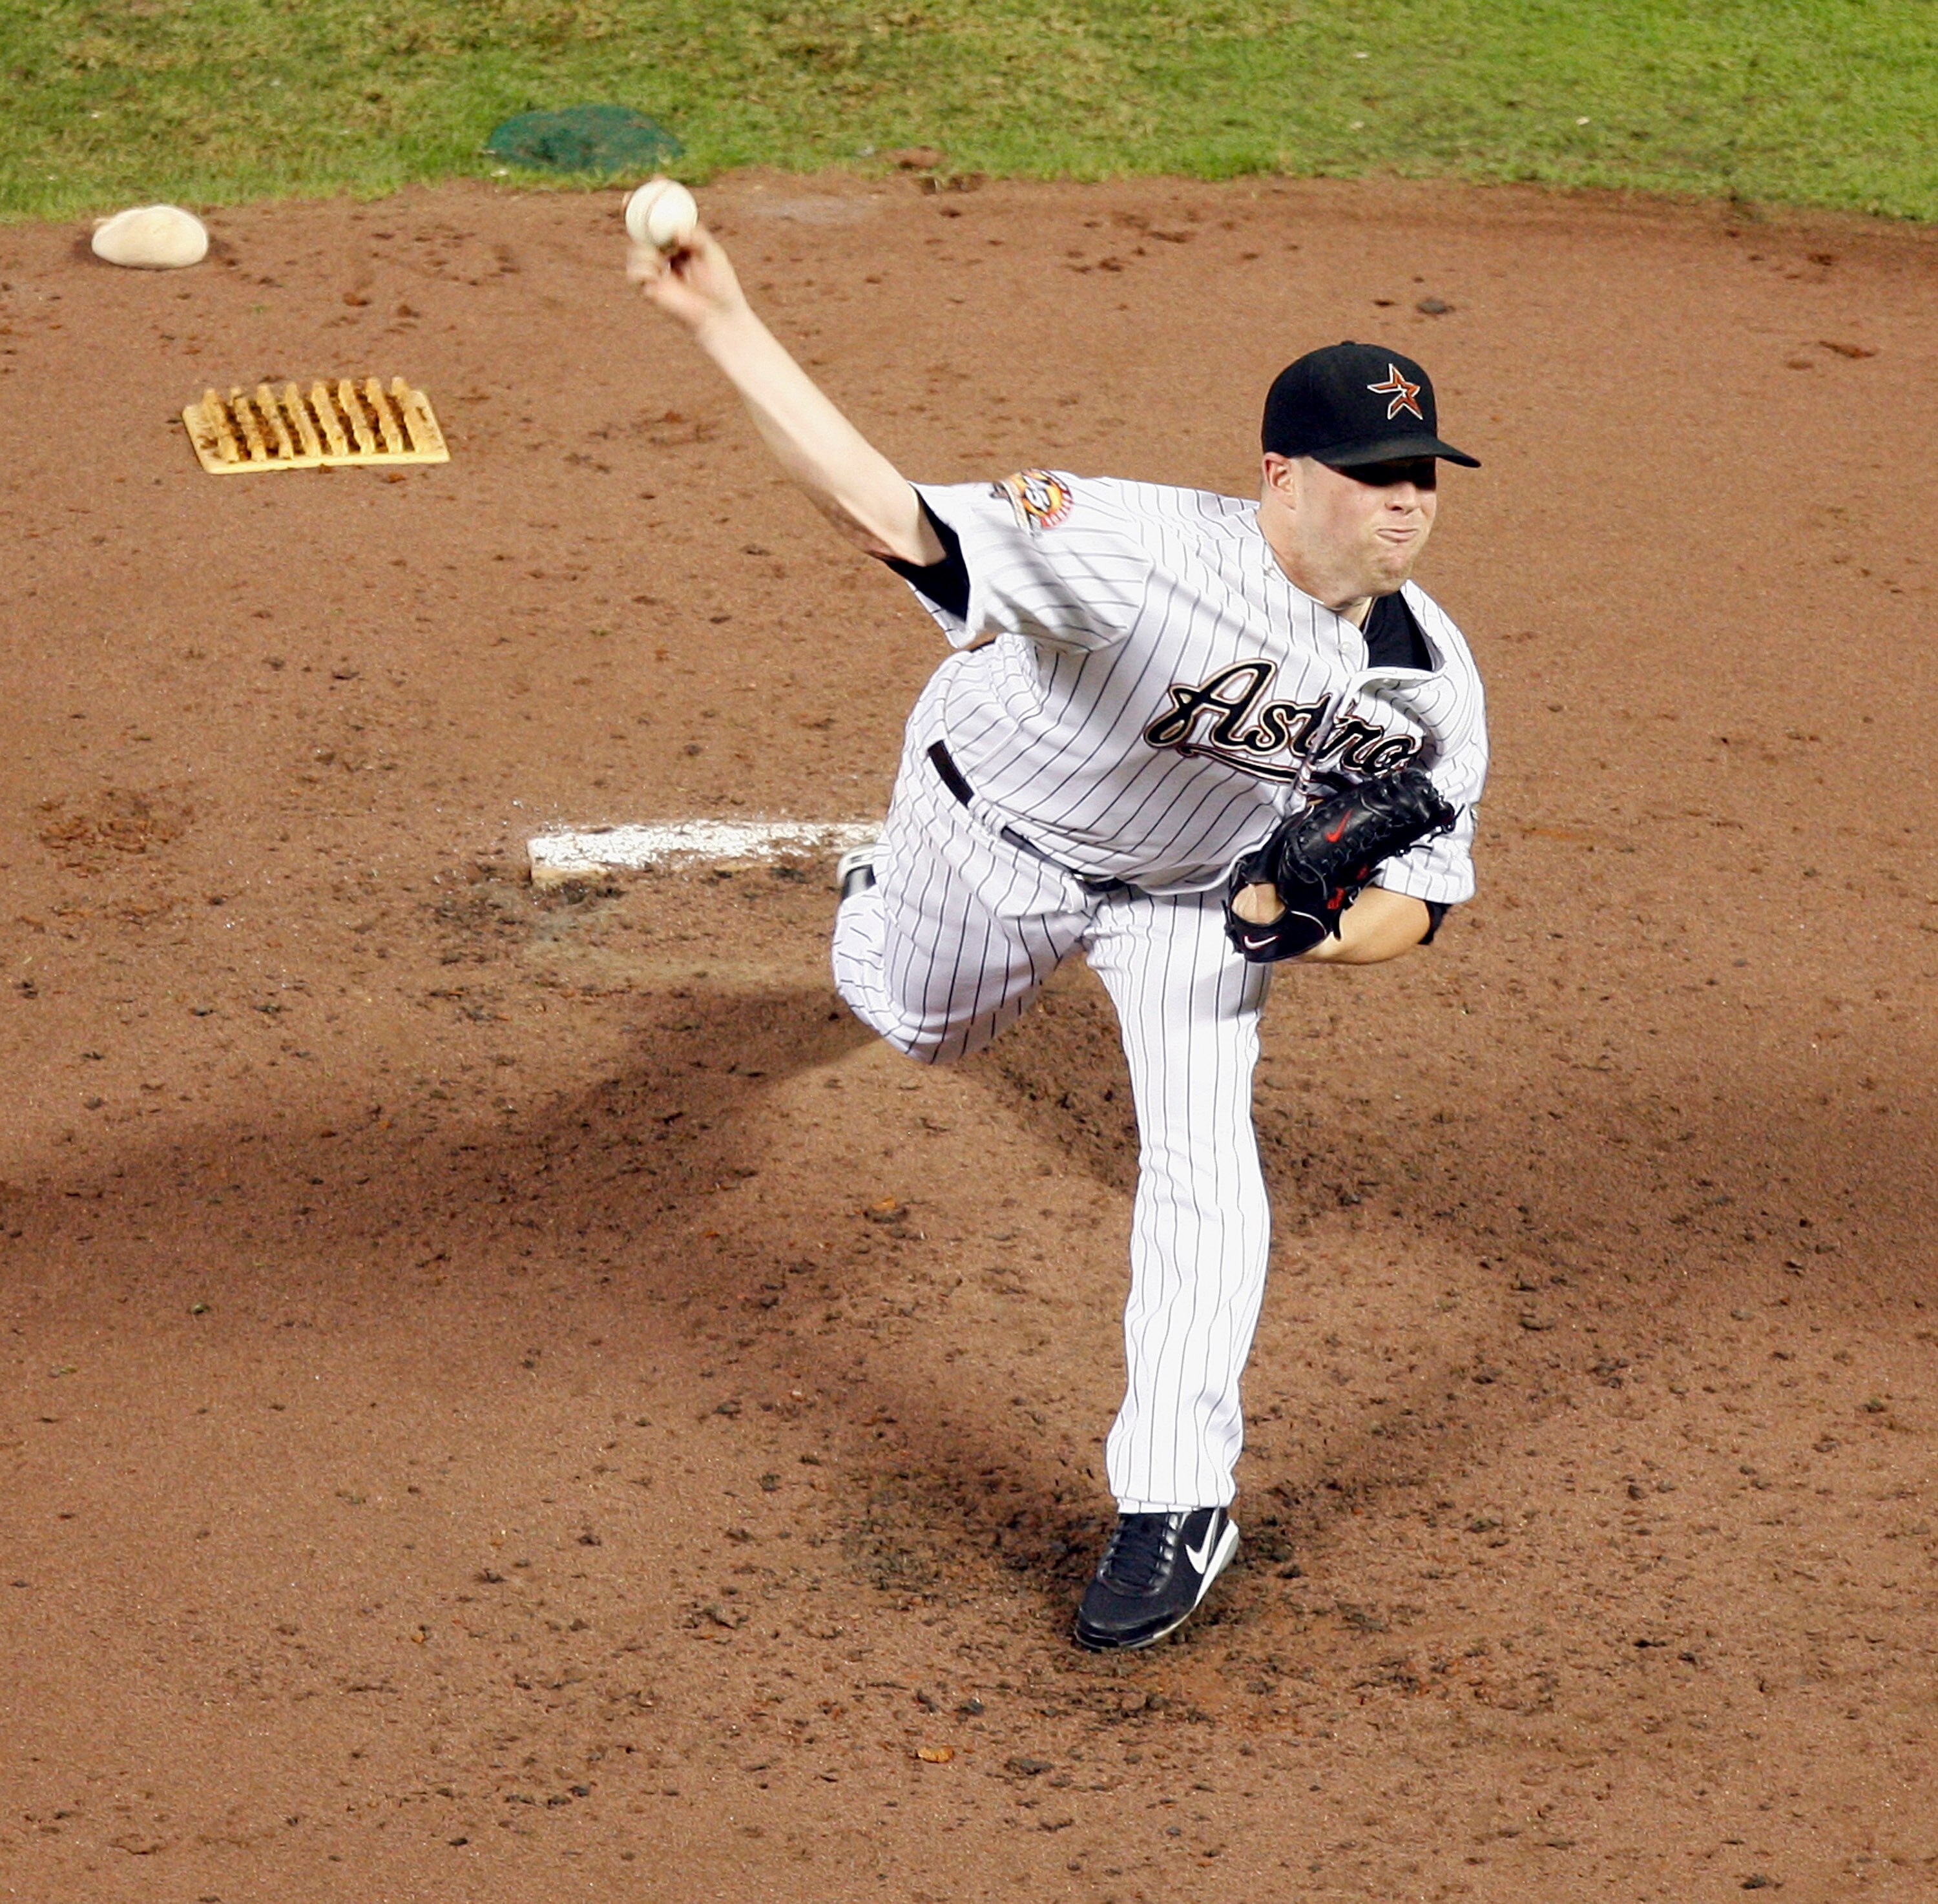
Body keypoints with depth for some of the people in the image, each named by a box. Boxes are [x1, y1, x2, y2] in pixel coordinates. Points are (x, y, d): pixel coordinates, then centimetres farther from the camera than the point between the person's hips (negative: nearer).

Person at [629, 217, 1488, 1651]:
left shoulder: (1433, 680, -25)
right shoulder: (1147, 553, -42)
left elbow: (1422, 890, -13)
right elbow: (888, 515, -49)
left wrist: (1323, 925, -37)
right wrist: (724, 324, -59)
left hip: (1201, 891, 2)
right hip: (1001, 833, -2)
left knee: (1203, 1161, -11)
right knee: (921, 1027, 24)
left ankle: (1177, 1510, 1)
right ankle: (892, 892, 63)